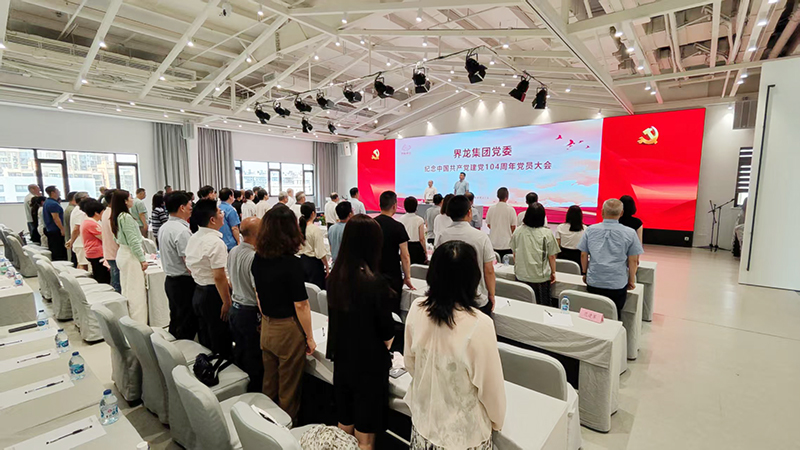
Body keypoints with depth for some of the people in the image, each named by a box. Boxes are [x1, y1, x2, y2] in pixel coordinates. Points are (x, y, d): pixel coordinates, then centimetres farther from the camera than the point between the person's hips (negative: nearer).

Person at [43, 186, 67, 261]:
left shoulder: (47, 202, 16)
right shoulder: (53, 204, -16)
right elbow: (55, 218, -21)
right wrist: (62, 229, -18)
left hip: (49, 229, 10)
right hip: (55, 230, -10)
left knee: (53, 251, 14)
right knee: (59, 252, -9)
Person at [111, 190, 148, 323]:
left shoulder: (117, 217, 9)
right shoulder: (126, 217, -19)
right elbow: (133, 241, -20)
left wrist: (140, 250, 22)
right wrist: (142, 259, -15)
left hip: (122, 253, 10)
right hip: (131, 256, -10)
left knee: (127, 289, 16)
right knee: (136, 291, -5)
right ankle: (139, 323, -1)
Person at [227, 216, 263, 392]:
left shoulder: (233, 252, 1)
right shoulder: (254, 258, -26)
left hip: (234, 309, 9)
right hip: (251, 313, -9)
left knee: (239, 356, 22)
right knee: (254, 361, 7)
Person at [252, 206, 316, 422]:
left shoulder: (258, 259, -2)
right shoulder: (291, 263, -23)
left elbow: (258, 294, 10)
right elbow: (301, 305, -20)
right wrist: (310, 338, -10)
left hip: (266, 327, 7)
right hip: (288, 330, -7)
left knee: (269, 383, 24)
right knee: (288, 388, 12)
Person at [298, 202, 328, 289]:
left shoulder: (299, 227, 0)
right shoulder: (315, 229, -18)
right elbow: (321, 253, -18)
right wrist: (327, 266, -7)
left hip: (302, 260, 7)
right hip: (314, 263, -7)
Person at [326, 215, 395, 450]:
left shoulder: (334, 276, -6)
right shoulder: (375, 282, -25)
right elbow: (387, 331, -14)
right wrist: (386, 342, 7)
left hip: (341, 359, 6)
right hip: (369, 364, -6)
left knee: (344, 427, 24)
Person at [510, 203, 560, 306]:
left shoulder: (518, 231, -3)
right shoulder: (547, 234, -10)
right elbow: (552, 256, -4)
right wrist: (553, 272, 10)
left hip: (521, 276, 2)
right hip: (541, 278, -2)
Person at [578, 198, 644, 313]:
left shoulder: (590, 230, -2)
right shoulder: (630, 233, -6)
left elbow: (583, 255, 4)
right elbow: (633, 261, -2)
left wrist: (585, 274, 17)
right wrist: (631, 280, 11)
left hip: (593, 283, 1)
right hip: (618, 285, -1)